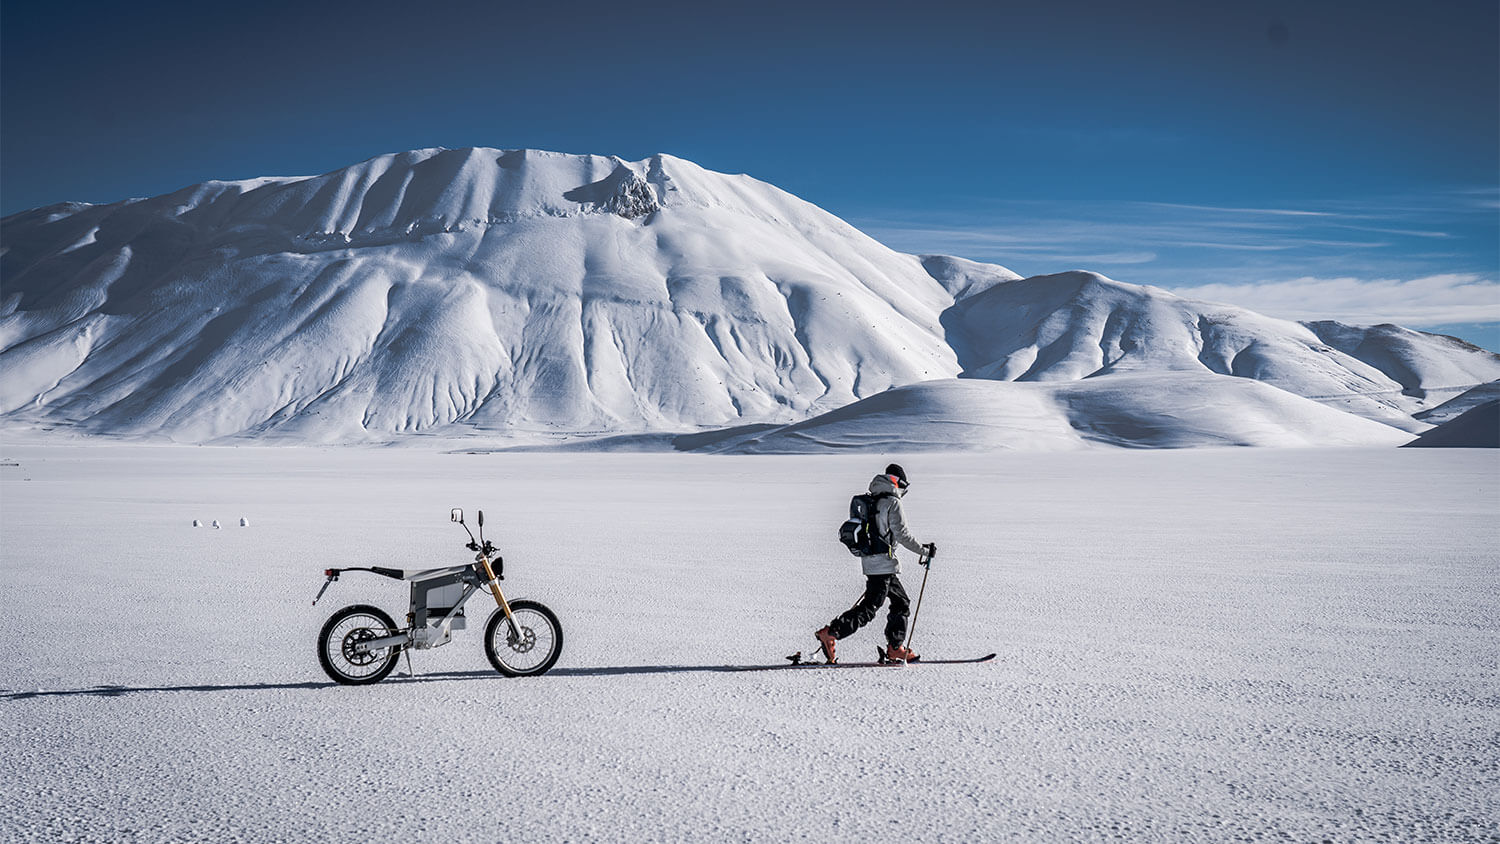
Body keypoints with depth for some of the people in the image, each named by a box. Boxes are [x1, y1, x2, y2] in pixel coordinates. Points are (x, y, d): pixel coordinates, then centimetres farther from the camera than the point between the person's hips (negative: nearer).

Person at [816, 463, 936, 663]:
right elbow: (902, 534, -13)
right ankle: (830, 633, -17)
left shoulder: (871, 500, 14)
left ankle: (895, 648, 17)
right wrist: (924, 551, -3)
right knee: (869, 608, -9)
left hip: (869, 561, 9)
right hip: (883, 563, -9)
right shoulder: (892, 502, -11)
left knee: (901, 602, 16)